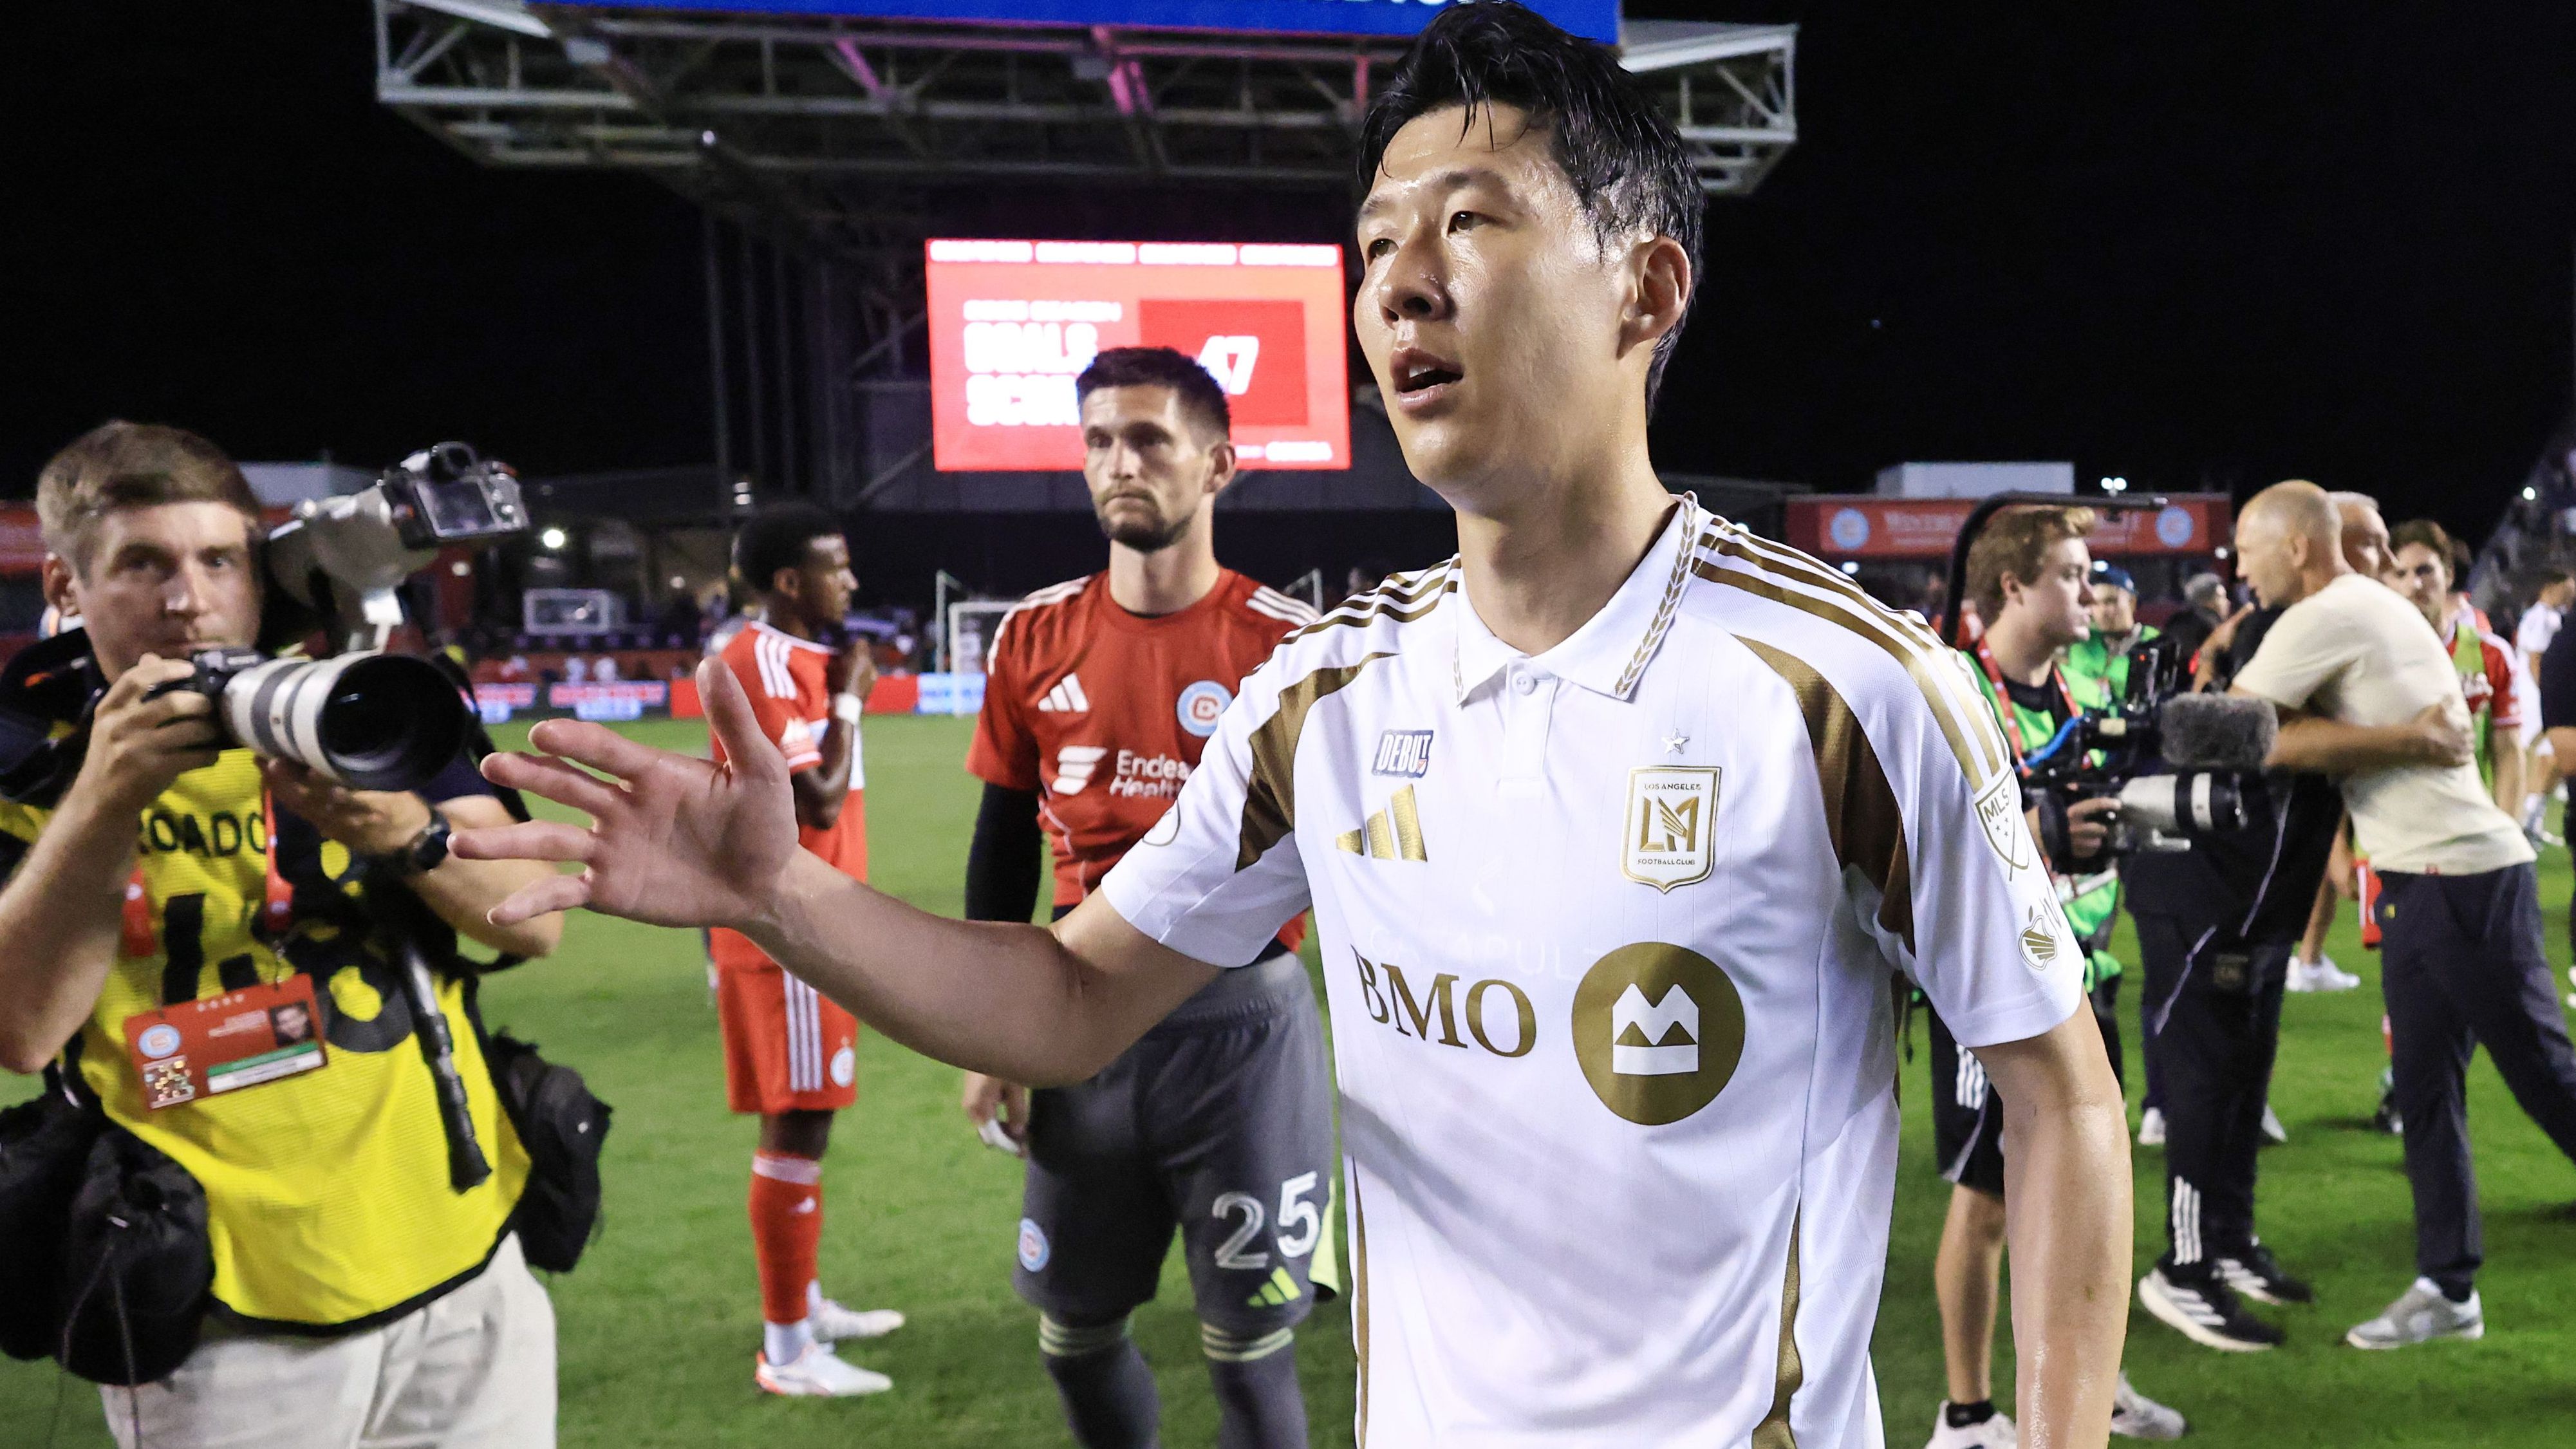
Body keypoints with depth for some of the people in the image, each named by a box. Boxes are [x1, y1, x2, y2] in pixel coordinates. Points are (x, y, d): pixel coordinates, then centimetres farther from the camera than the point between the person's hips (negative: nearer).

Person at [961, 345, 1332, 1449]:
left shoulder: (1286, 644, -8)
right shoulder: (1037, 639, 2)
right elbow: (1003, 850, 10)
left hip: (1243, 1023, -3)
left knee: (1248, 1347, 7)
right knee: (1073, 1331, 16)